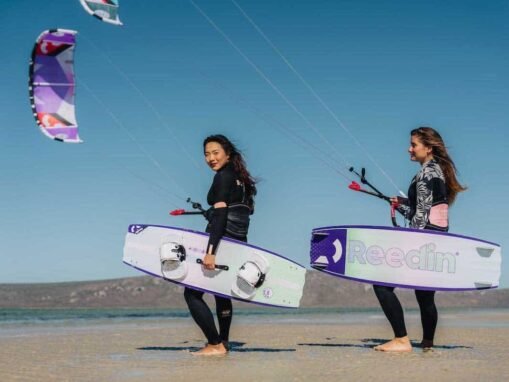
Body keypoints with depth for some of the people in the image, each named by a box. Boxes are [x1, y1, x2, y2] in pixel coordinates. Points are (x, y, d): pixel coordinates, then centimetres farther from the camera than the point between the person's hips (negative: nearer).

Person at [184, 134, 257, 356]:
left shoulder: (223, 177, -11)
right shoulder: (238, 178, 15)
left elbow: (220, 215, -21)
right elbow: (246, 209, 20)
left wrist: (210, 251, -27)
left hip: (222, 242, -9)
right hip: (238, 243, 9)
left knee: (192, 293, -4)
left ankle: (215, 344, -8)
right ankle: (223, 343, 28)